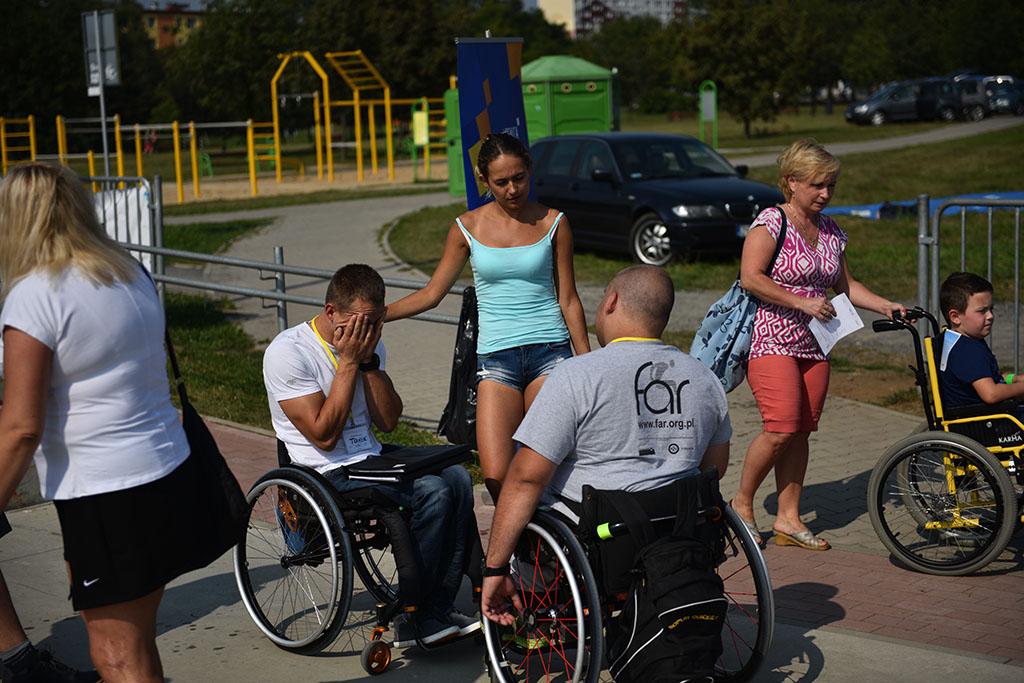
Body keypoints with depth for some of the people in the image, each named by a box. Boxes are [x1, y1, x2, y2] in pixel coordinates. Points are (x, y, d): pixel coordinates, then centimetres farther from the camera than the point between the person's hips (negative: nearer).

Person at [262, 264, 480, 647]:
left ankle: (439, 608, -9)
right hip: (327, 472, -8)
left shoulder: (367, 343, 7)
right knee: (433, 492, -23)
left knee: (457, 479, -13)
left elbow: (388, 422, 2)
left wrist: (369, 360, -10)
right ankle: (412, 621, -14)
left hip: (369, 457, 8)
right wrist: (348, 361, -19)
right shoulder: (287, 352, -15)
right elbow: (323, 435, -20)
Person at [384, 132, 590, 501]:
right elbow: (431, 294, 11)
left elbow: (568, 299, 9)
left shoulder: (553, 223, 5)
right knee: (496, 478, -11)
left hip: (549, 350, -1)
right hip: (496, 357, 1)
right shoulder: (467, 228, 6)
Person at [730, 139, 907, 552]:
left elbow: (845, 285, 22)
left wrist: (885, 306, 9)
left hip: (814, 346, 7)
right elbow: (750, 278, -17)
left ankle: (788, 518, 12)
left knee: (802, 431, 4)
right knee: (781, 429, -15)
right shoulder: (771, 222, -8)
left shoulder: (832, 232, 13)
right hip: (771, 341, -7)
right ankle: (742, 502, 5)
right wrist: (801, 302, -19)